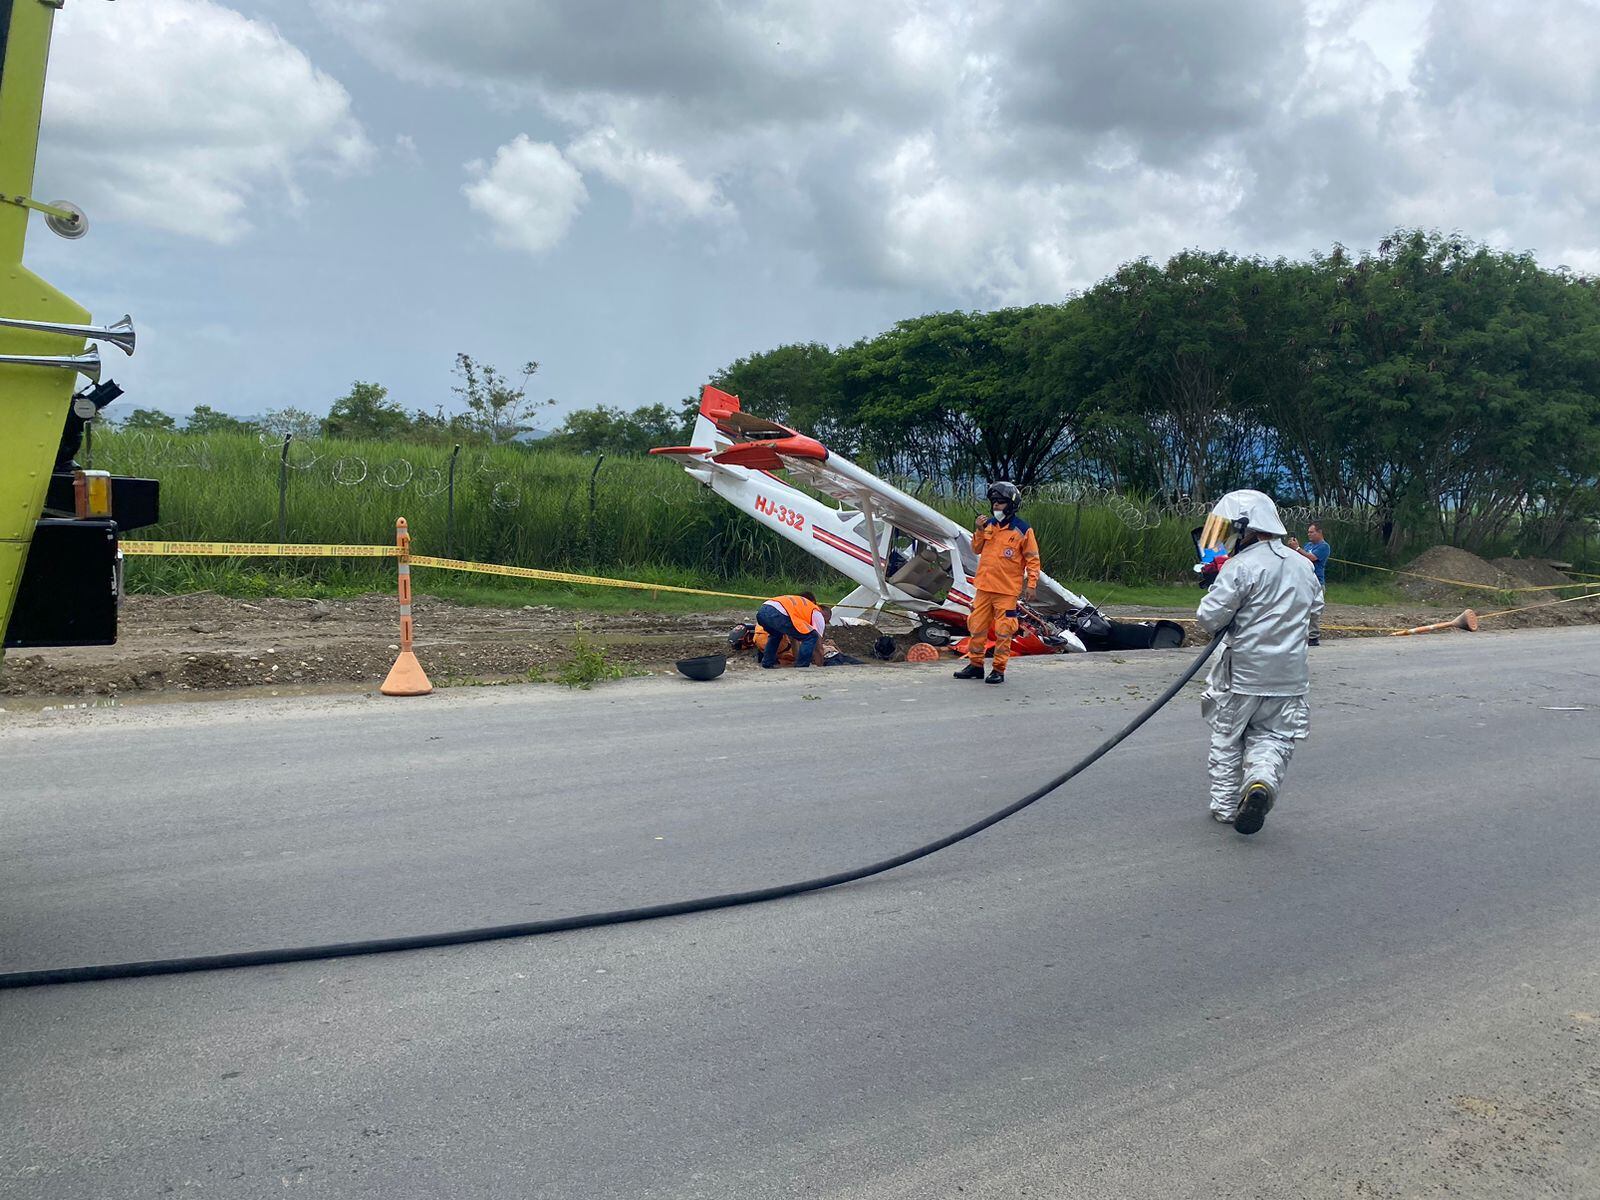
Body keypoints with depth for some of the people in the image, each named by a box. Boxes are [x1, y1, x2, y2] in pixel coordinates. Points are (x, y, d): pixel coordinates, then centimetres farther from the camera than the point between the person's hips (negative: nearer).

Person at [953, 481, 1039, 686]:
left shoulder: (1023, 530, -7)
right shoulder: (989, 524, 8)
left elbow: (1033, 559, -3)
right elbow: (977, 550, 15)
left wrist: (1032, 584, -8)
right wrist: (979, 531, -2)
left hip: (1007, 590, -5)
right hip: (984, 586, 5)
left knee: (1003, 631, -1)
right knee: (977, 626, 9)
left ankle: (999, 669, 7)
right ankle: (975, 665, 21)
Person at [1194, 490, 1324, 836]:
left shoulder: (1241, 566, -17)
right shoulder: (1303, 566, 5)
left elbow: (1210, 617, -19)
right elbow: (1315, 607, 21)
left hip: (1242, 671, -4)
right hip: (1289, 674, 4)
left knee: (1228, 735, 13)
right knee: (1273, 736, 13)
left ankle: (1226, 805, 19)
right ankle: (1262, 780, -15)